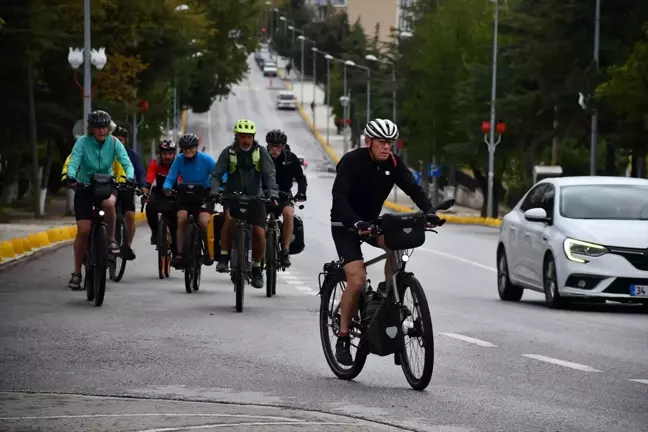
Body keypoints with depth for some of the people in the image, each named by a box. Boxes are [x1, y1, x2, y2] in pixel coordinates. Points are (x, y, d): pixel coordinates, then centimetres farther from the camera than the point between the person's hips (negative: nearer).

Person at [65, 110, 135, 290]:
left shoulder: (114, 143, -8)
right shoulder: (83, 142, -12)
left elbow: (126, 162, -16)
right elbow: (73, 162, -22)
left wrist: (130, 177, -37)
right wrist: (71, 176, -43)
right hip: (84, 187, 0)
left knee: (109, 203, -37)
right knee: (83, 230, -9)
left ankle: (111, 239, -13)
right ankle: (77, 273, 1)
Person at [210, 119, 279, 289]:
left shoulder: (261, 152, -3)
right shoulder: (228, 152, -4)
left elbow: (269, 174, -11)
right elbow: (217, 174, -8)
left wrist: (273, 194, -26)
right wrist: (215, 192, -26)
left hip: (255, 198, 1)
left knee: (259, 233, -9)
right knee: (229, 217, -32)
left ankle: (256, 267, 13)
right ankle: (224, 256, -17)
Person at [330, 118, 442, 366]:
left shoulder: (393, 163, -8)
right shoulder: (351, 161, -23)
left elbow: (413, 188, -15)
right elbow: (339, 196, -33)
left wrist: (429, 211, -35)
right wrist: (356, 223, -49)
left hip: (371, 221, 5)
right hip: (345, 225, -5)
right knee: (357, 279, -20)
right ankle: (343, 339, -7)